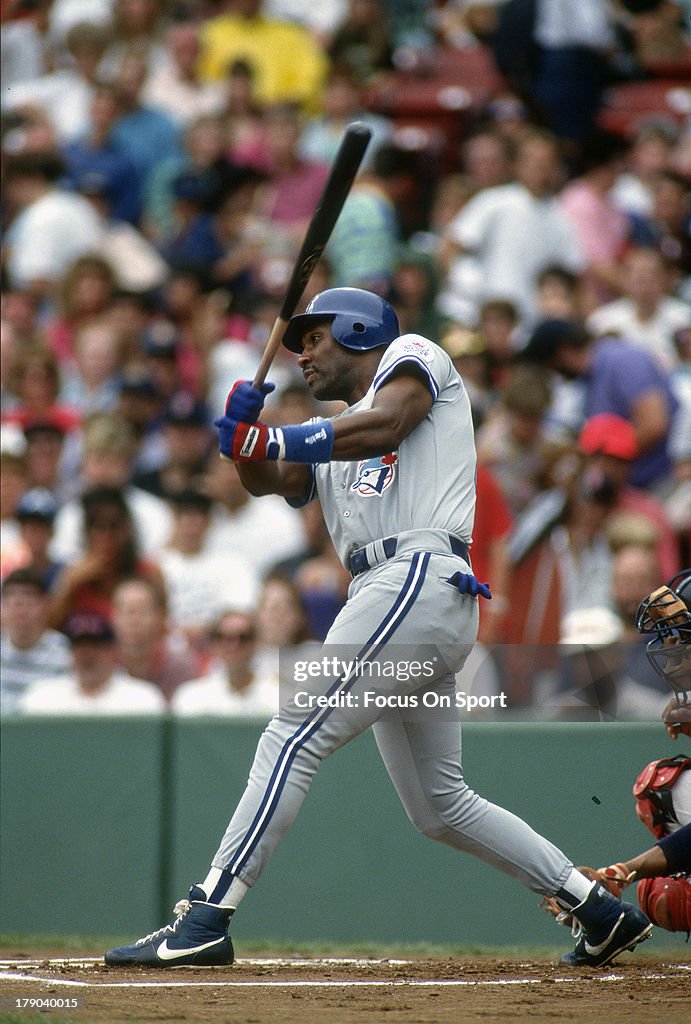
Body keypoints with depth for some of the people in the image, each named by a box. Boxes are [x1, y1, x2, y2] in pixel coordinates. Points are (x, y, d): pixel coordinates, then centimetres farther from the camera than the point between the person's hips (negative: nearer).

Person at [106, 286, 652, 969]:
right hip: (390, 599, 10)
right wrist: (245, 435, -7)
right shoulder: (327, 439, 31)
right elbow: (269, 479, 14)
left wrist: (272, 440, -15)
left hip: (422, 577, -10)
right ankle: (602, 914, 17)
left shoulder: (413, 356, 10)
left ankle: (206, 918, -21)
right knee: (439, 808, 12)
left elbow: (382, 427, -11)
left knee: (293, 738, -15)